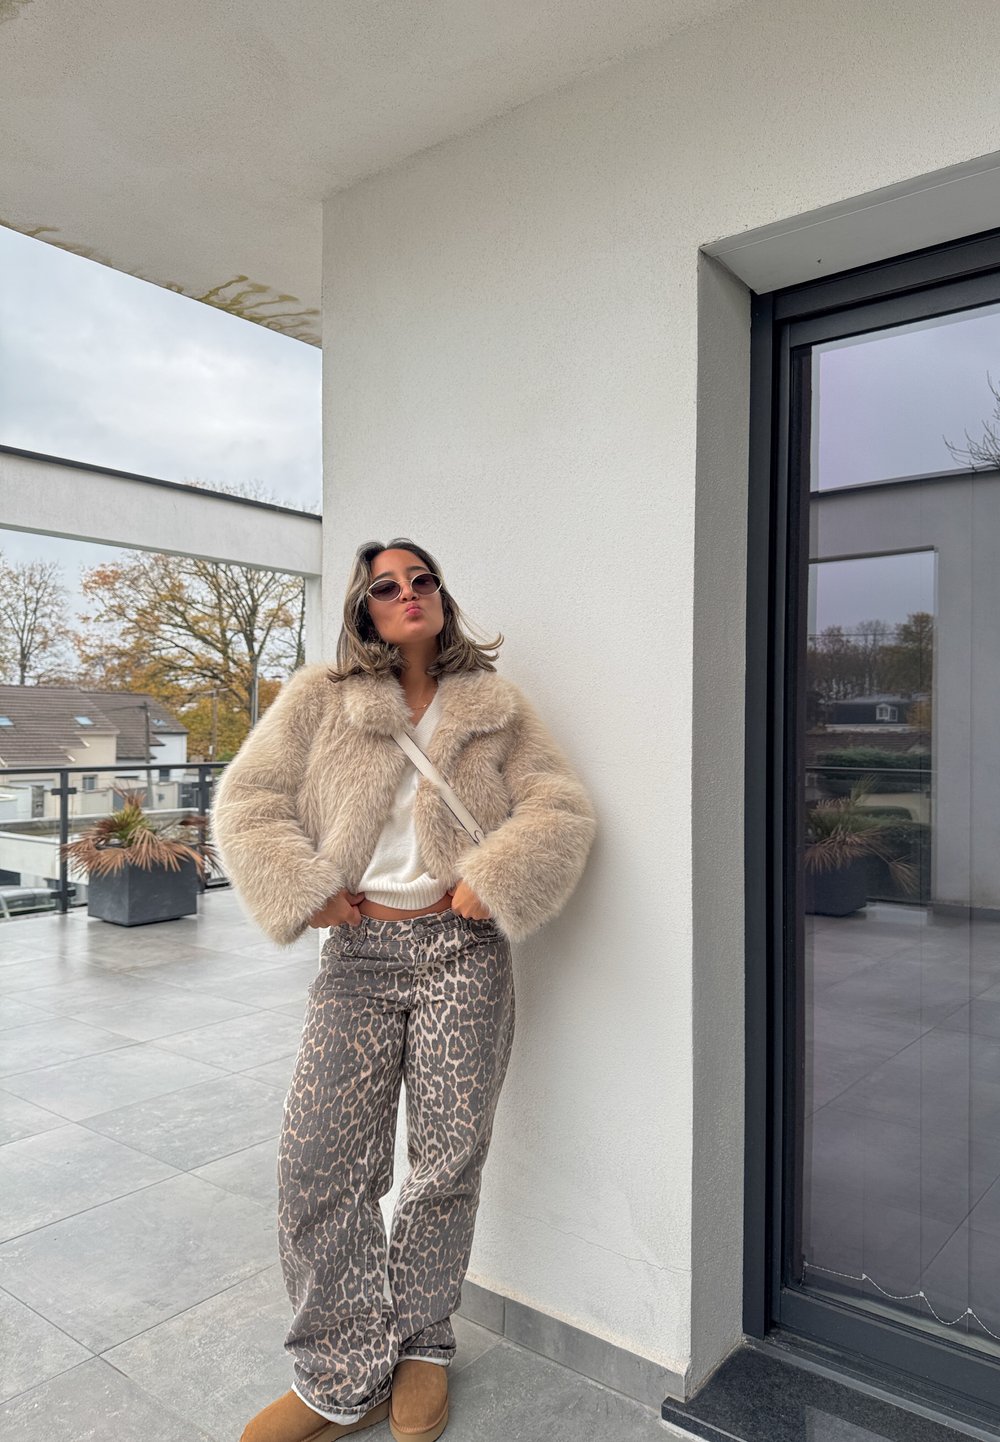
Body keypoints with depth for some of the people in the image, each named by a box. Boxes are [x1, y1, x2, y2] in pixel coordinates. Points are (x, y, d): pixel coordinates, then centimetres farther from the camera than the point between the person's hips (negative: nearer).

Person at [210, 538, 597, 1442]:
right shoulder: (318, 701, 6)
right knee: (319, 1162, -1)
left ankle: (422, 1348, 33)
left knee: (448, 1161, 7)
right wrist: (305, 891, -7)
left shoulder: (495, 708, 7)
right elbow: (248, 801, 3)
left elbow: (563, 808, 2)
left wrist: (493, 879, -11)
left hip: (462, 953, 0)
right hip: (361, 953, 1)